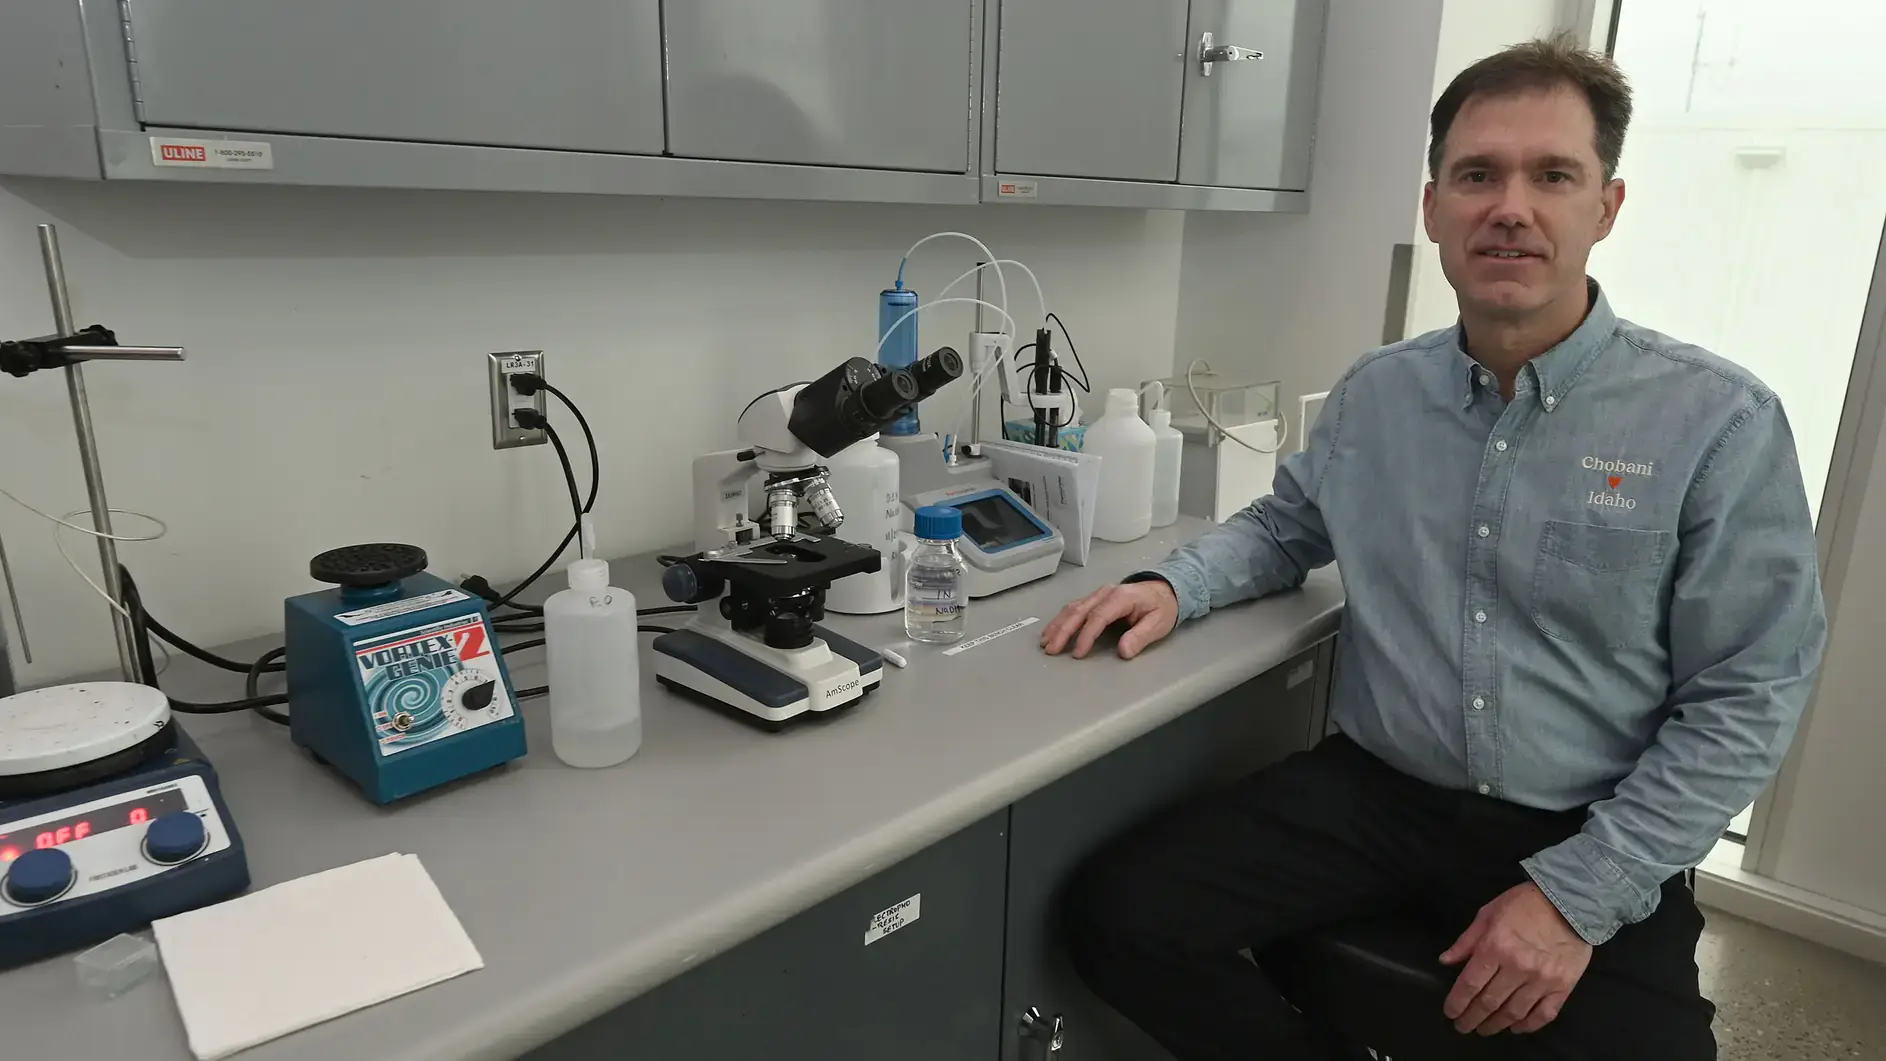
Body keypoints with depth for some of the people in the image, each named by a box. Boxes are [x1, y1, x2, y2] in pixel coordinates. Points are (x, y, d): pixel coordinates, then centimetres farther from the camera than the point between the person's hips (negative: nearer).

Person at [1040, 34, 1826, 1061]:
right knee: (1120, 917, -13)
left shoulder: (1722, 422, -8)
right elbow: (1285, 525, 19)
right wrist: (1174, 584, -2)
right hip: (1372, 791, 2)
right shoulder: (1373, 395, 2)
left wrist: (1577, 895, -14)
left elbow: (1745, 700, -7)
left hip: (1591, 838, -2)